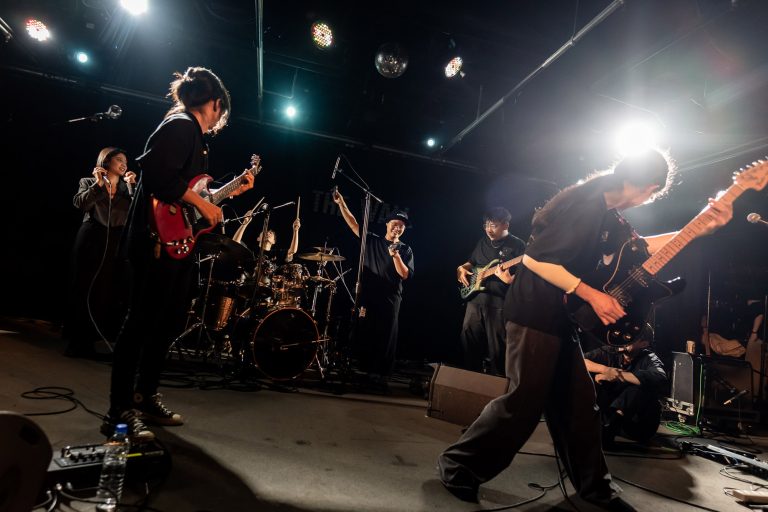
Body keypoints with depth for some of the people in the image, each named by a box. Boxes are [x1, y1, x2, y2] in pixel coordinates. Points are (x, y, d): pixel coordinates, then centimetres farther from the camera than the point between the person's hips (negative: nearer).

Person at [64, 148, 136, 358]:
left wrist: (132, 186, -3)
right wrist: (98, 184, -7)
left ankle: (86, 343, 5)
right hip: (91, 241, -2)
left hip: (116, 245, 2)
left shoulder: (126, 188, 17)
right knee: (83, 290, -2)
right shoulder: (88, 182, 12)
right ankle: (75, 342, 4)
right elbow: (80, 203, -7)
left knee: (105, 293, -1)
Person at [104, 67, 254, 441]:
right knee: (142, 323, -7)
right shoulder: (181, 126, -8)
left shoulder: (194, 134, 23)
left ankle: (146, 398, 25)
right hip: (159, 240, -11)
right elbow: (160, 176, -23)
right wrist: (202, 204, -17)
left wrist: (233, 189, 24)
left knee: (169, 323, 14)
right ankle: (120, 411, 2)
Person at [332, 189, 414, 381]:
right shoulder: (372, 240, 9)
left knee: (386, 337, 1)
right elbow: (353, 224, 3)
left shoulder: (405, 250, 7)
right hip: (368, 295, 1)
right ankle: (358, 370, 14)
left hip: (390, 299, 0)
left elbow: (405, 275, -4)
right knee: (362, 333, 3)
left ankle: (379, 373, 10)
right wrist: (341, 203, -5)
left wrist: (395, 255, -17)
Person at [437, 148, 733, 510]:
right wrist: (592, 296, -20)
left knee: (579, 405, 15)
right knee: (523, 403, -5)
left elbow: (639, 245, 23)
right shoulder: (586, 207, -21)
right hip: (535, 315, -10)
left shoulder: (606, 212, 10)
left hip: (562, 319, 10)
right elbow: (534, 259, -25)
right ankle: (457, 465, 11)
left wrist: (702, 227, 12)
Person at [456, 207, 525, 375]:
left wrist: (508, 279, -28)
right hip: (475, 298, 6)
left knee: (496, 348, -1)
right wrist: (461, 268, 6)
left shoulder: (517, 245, -4)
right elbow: (471, 262, 27)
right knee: (469, 341, 11)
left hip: (499, 303, -6)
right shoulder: (483, 242, 14)